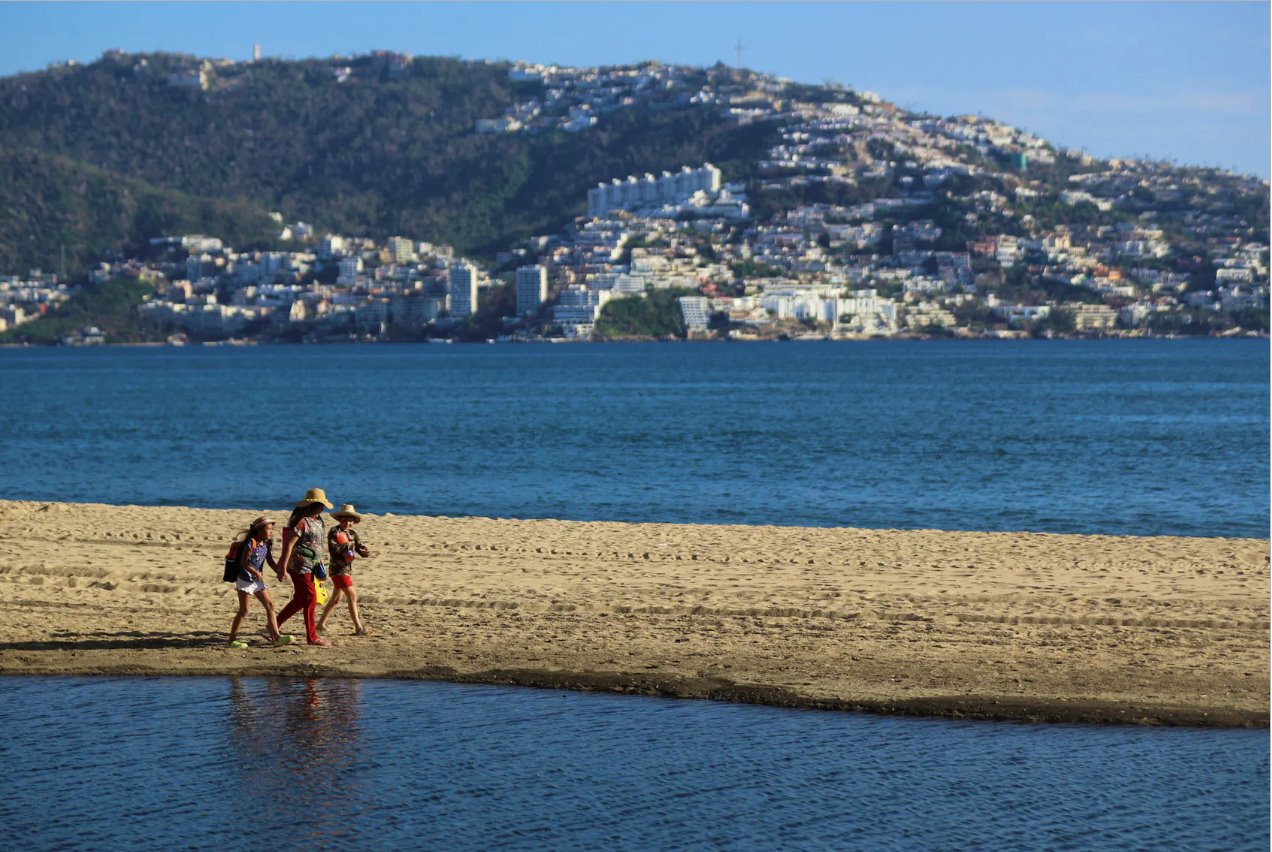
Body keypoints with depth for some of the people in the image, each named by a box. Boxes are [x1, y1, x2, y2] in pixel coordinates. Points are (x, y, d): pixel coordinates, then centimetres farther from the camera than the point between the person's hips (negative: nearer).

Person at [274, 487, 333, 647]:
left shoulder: (316, 520, 12)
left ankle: (275, 624, 27)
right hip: (300, 566, -10)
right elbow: (289, 545, -19)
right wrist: (282, 568, -21)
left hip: (310, 566, 10)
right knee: (310, 599, -6)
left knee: (300, 599, 16)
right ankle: (312, 636, 0)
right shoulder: (301, 521, -17)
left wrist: (319, 563, 22)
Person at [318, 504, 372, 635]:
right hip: (338, 569, -8)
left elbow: (360, 546, 2)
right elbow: (332, 549, -22)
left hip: (348, 569, 8)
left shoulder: (352, 533, 10)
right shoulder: (334, 532, -11)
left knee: (336, 598, 17)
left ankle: (320, 624, 28)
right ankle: (358, 628, -10)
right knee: (352, 596, -11)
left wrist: (364, 552, -20)